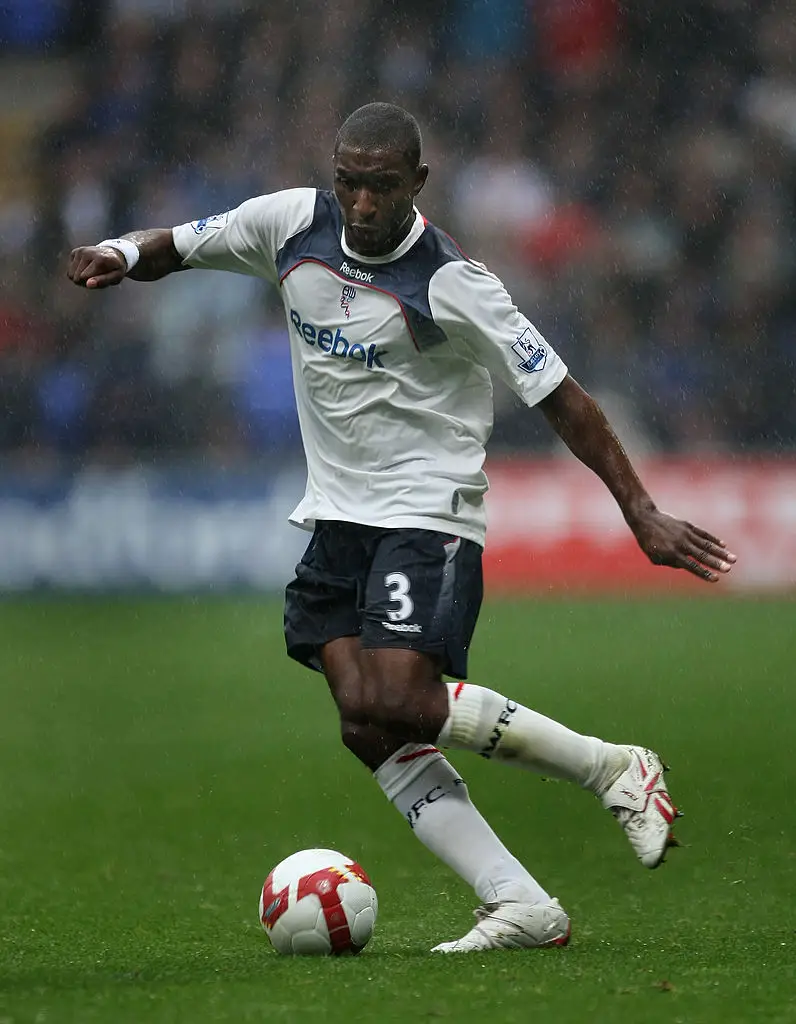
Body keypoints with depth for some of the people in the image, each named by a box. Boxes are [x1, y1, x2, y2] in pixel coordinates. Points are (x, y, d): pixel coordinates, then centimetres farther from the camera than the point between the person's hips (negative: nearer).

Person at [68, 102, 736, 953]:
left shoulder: (449, 284, -16)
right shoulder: (292, 223, 0)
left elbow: (558, 396, -13)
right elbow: (179, 246, 14)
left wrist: (641, 513, -17)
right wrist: (122, 254, -10)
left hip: (427, 517, -6)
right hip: (337, 520, 6)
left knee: (400, 703, -24)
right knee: (368, 727, -10)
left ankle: (616, 769, -6)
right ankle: (520, 907, -10)